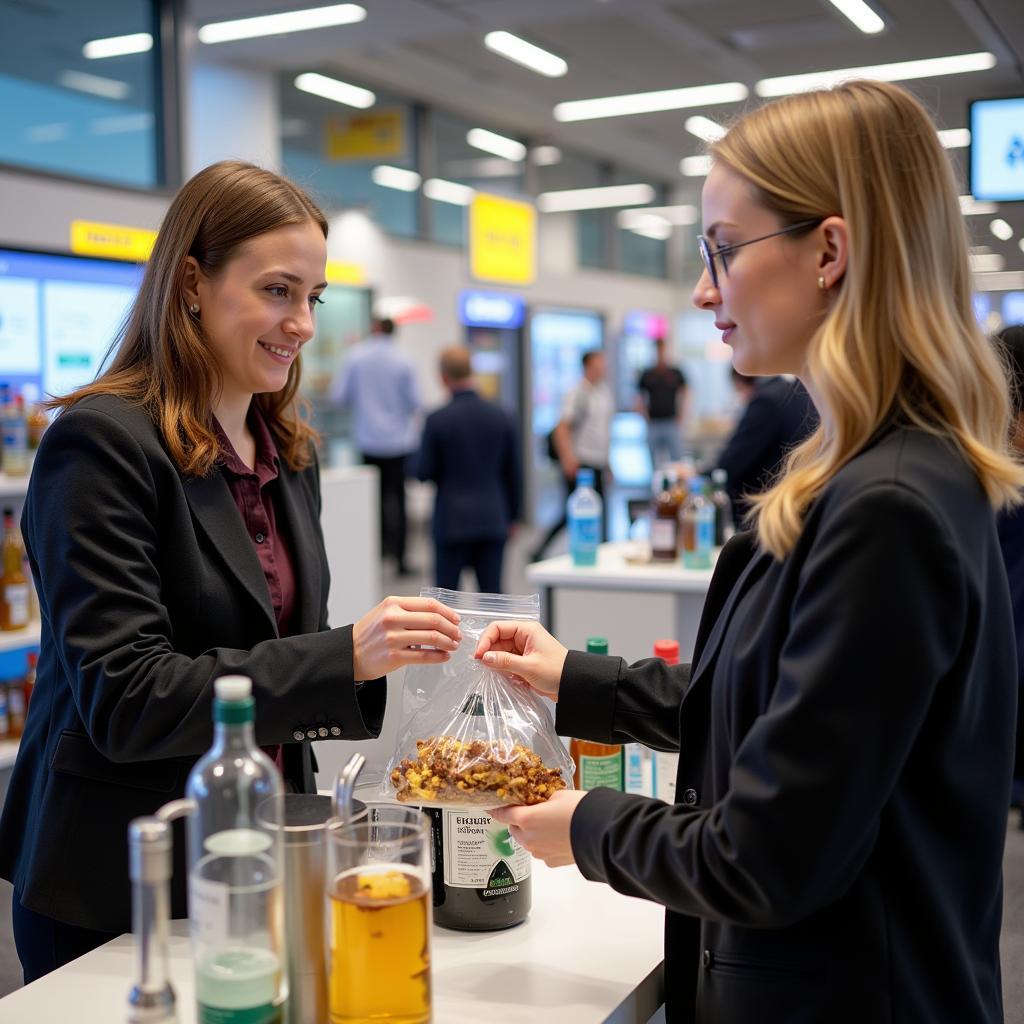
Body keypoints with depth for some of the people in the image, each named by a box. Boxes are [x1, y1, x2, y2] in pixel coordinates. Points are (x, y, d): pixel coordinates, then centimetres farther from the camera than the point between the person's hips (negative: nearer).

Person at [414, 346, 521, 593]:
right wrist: (511, 515, 17)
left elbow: (424, 472, -5)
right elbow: (514, 473, 6)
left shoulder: (437, 420, -9)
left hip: (452, 521, -3)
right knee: (492, 593, 6)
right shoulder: (502, 416, 0)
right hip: (493, 520, 3)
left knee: (446, 595, 5)